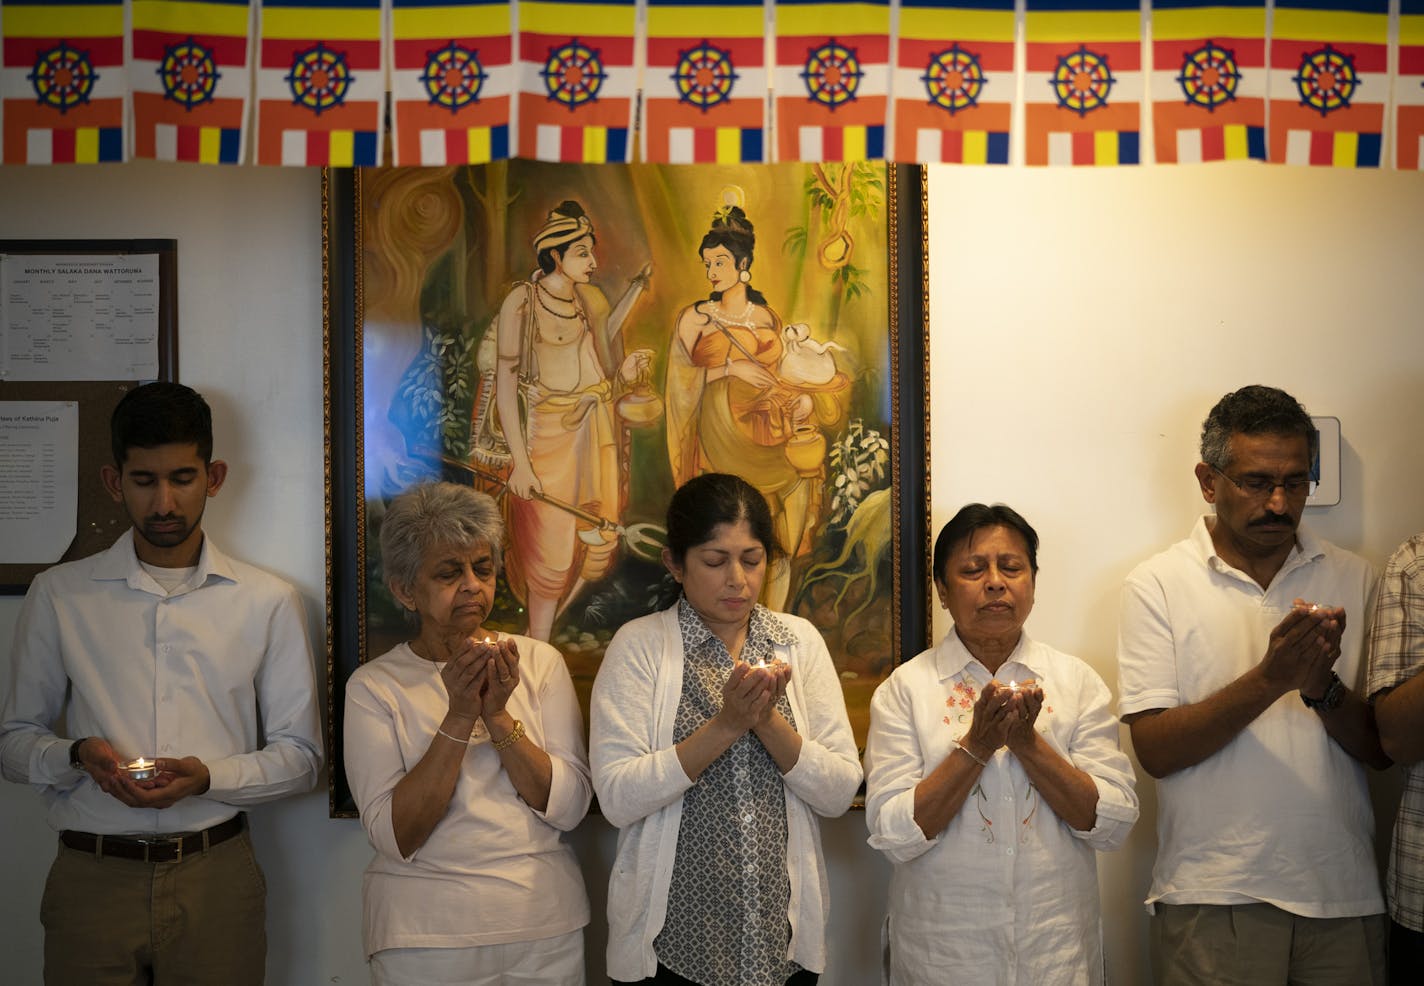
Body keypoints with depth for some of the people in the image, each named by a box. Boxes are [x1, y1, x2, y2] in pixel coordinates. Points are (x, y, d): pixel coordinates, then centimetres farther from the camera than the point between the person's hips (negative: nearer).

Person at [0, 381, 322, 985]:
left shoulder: (268, 601, 4)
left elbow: (301, 755, 4)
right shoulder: (58, 594, 5)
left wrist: (209, 776, -13)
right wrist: (77, 755, -12)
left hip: (216, 874, 0)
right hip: (91, 876, 0)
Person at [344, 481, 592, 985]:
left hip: (545, 926, 2)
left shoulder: (539, 661, 0)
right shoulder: (373, 686, -5)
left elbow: (569, 807, -6)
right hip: (427, 934, -2)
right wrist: (459, 719, -21)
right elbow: (394, 836, -13)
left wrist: (498, 716, -18)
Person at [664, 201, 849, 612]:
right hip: (726, 436, -3)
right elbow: (679, 375, -3)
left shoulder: (768, 318, 16)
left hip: (774, 433, 3)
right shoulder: (695, 317, 7)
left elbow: (780, 374, 18)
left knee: (781, 539, -1)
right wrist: (731, 368, -13)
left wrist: (807, 399, -2)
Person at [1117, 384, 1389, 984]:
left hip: (1342, 893, 3)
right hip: (1212, 897, -3)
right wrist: (1270, 677, -21)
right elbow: (1154, 750, -10)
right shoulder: (1158, 584, -3)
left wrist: (1321, 687, -16)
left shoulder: (1353, 579, 6)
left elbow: (1383, 748, 4)